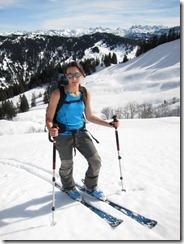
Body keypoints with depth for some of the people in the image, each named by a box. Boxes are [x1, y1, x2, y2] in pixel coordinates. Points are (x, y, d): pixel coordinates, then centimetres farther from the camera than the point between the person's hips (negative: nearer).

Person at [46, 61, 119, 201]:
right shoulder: (58, 94, -18)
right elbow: (49, 118, -14)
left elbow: (89, 116, 4)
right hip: (63, 135, -3)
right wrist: (51, 129, -36)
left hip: (81, 132, 4)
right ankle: (69, 187, 46)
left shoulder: (85, 93, -5)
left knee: (96, 160, 2)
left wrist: (109, 124, -2)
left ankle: (91, 186, 33)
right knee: (67, 165, 13)